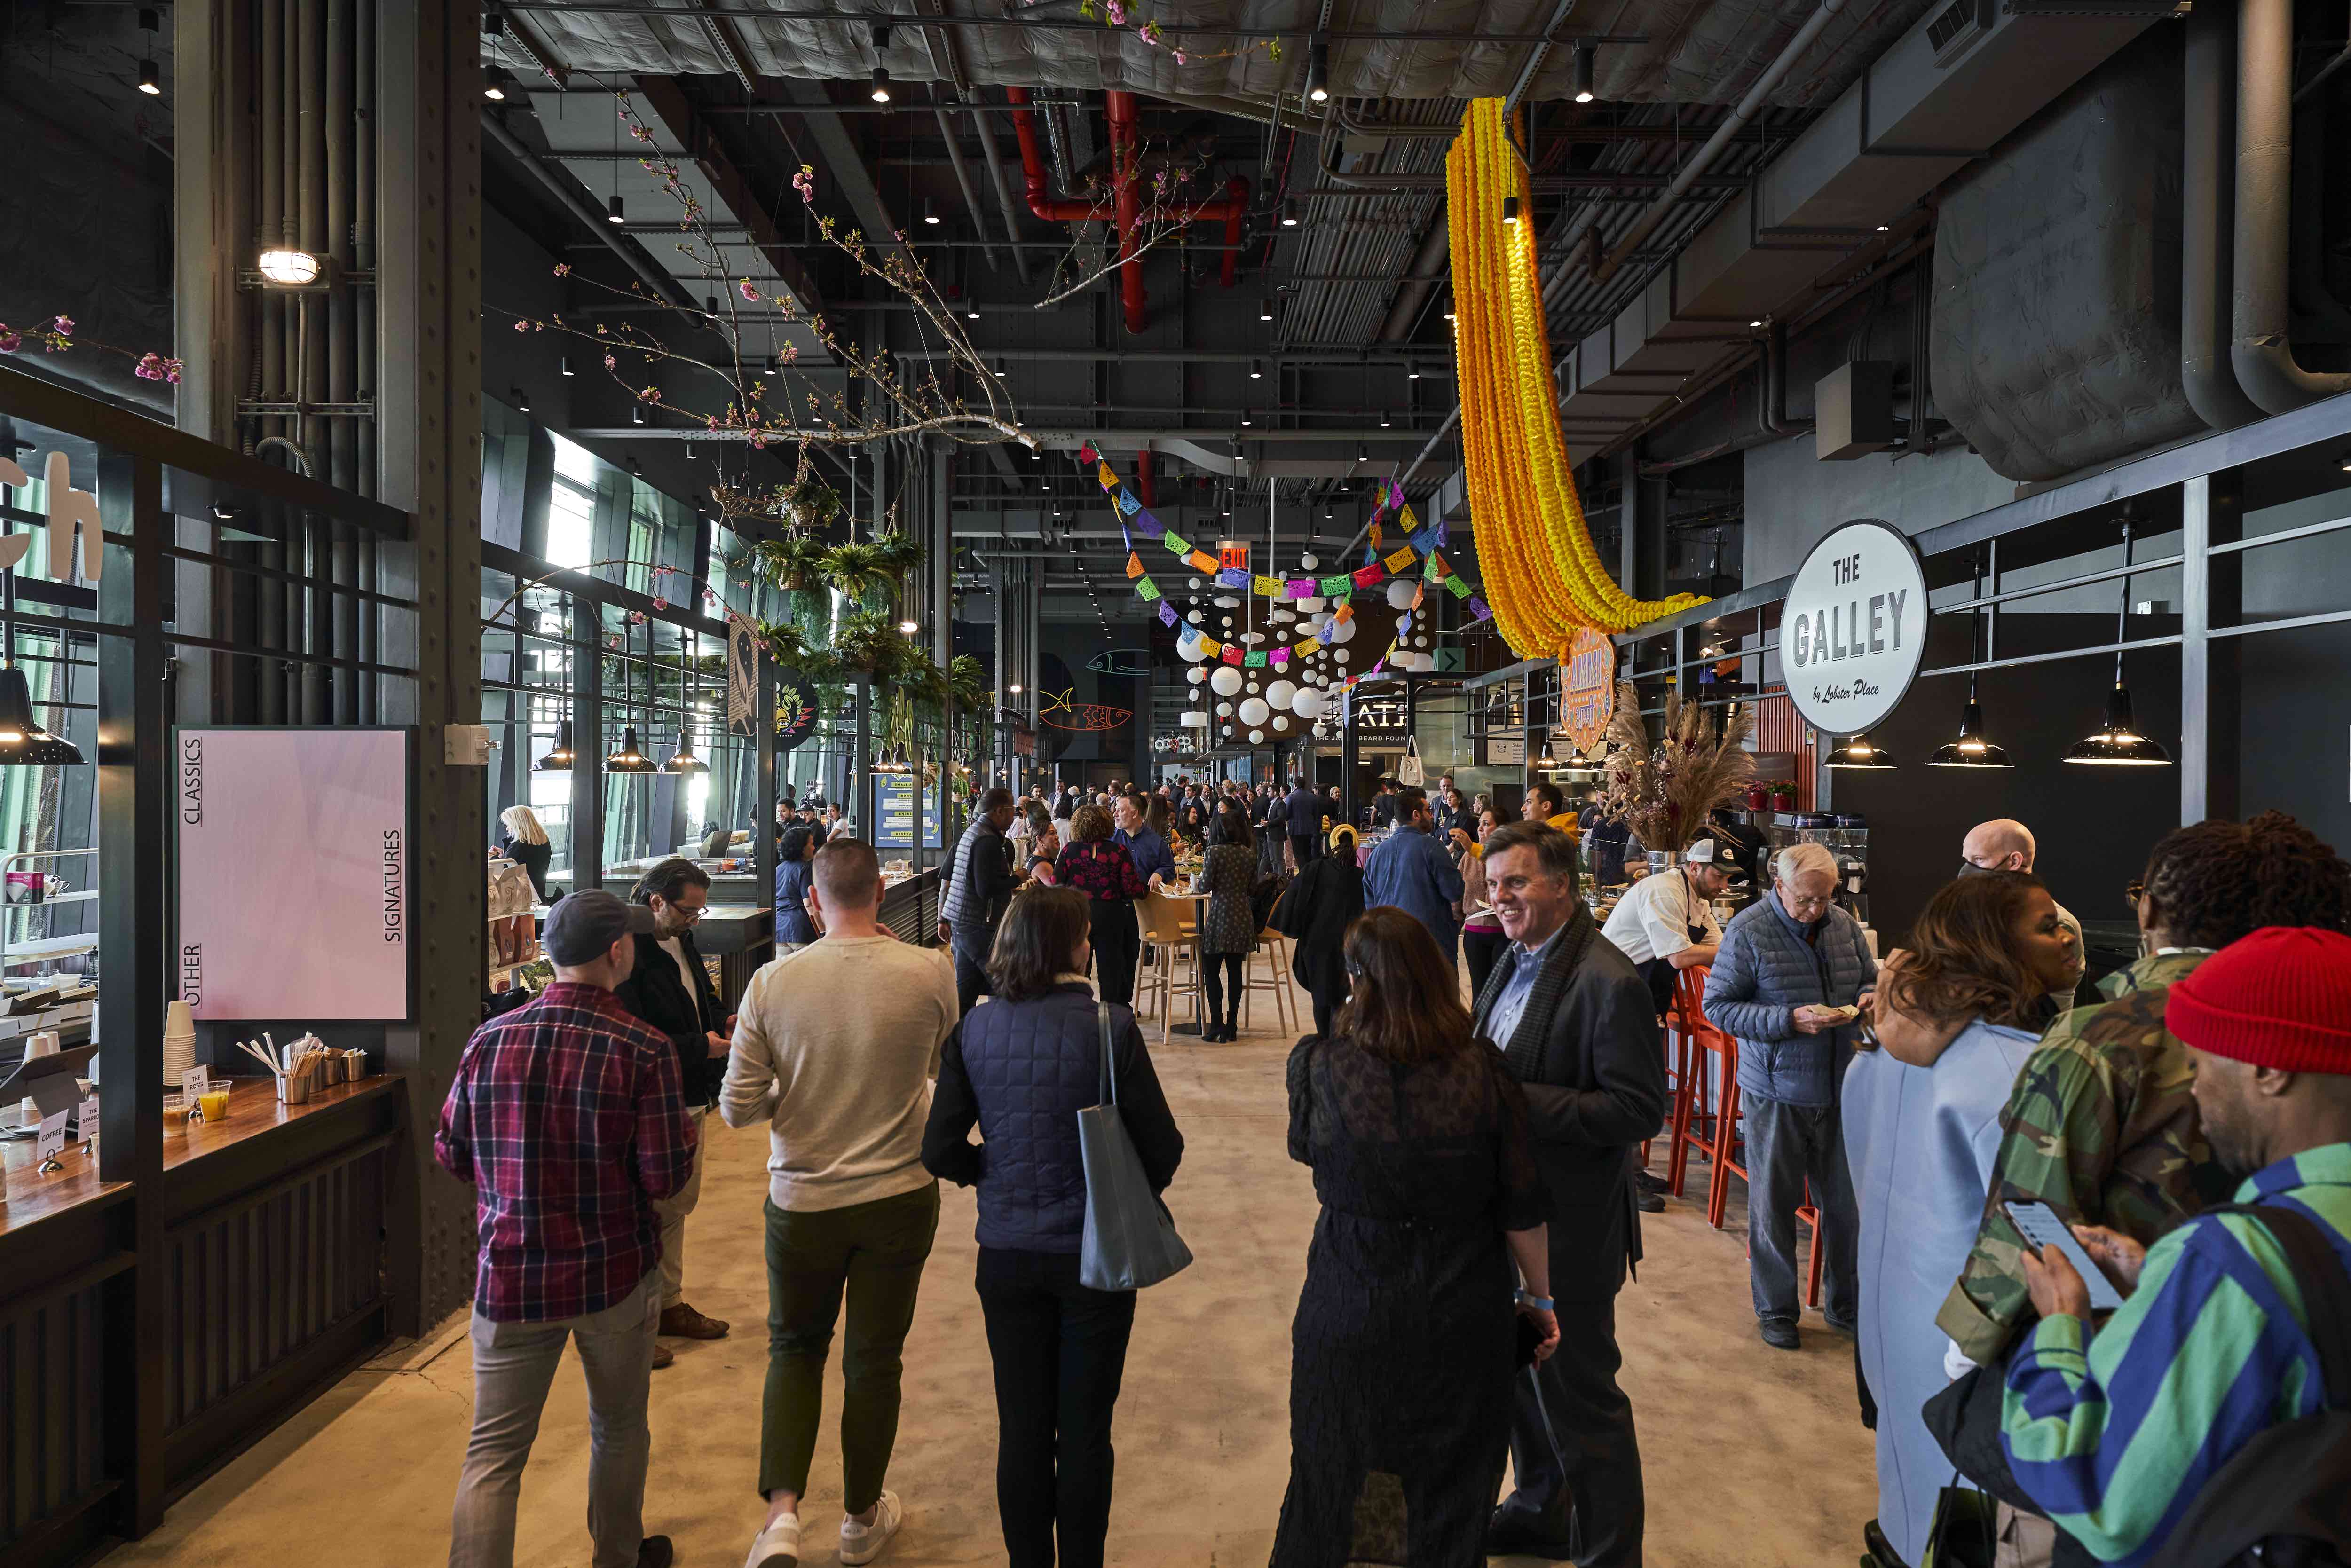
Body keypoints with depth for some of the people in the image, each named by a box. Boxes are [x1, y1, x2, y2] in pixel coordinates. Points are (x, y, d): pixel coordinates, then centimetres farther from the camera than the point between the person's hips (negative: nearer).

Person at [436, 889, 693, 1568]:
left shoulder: (489, 1040, -6)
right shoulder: (643, 1050, -18)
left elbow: (451, 1155, 4)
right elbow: (665, 1177, -16)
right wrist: (684, 1128, 4)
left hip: (511, 1277, 2)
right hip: (616, 1277, -1)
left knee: (494, 1451, 11)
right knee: (619, 1429, 21)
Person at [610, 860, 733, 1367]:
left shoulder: (682, 942, 8)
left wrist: (722, 1021, 1)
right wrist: (702, 1047, -22)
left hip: (689, 1100, 9)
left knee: (677, 1206, 20)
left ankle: (670, 1304, 35)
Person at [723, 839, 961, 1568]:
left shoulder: (772, 981, -13)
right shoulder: (931, 972, -15)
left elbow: (737, 1107, -9)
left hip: (802, 1200, 0)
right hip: (900, 1198, 0)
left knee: (795, 1347, 23)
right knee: (874, 1358, 17)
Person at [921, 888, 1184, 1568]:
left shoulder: (975, 1029, -6)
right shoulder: (1108, 1024, -16)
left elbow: (941, 1152, -3)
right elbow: (1162, 1148, -12)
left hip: (1007, 1254, 3)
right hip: (1095, 1253, -3)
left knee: (1022, 1430, 17)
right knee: (1084, 1434, 13)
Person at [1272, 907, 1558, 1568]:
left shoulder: (1317, 1066, -18)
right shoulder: (1485, 1073, -16)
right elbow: (1522, 1209, -8)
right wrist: (1540, 1296, 7)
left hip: (1349, 1308, 0)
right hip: (1461, 1310, 1)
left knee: (1326, 1484, 22)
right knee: (1453, 1495, 21)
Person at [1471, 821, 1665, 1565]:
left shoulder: (1609, 984, -22)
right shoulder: (1515, 961, 5)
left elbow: (1639, 1111, -24)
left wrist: (1518, 1101, -28)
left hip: (1568, 1227, -9)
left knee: (1579, 1398, 8)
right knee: (1520, 1373, 25)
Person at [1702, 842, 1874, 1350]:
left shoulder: (1846, 925, 3)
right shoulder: (1748, 931, -12)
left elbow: (1870, 981, 18)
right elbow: (1718, 1006, -12)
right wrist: (1790, 1019, -22)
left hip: (1839, 1089, 4)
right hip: (1776, 1093, -4)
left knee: (1845, 1202, 12)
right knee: (1773, 1206, 8)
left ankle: (1847, 1306, 31)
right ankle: (1775, 1311, 24)